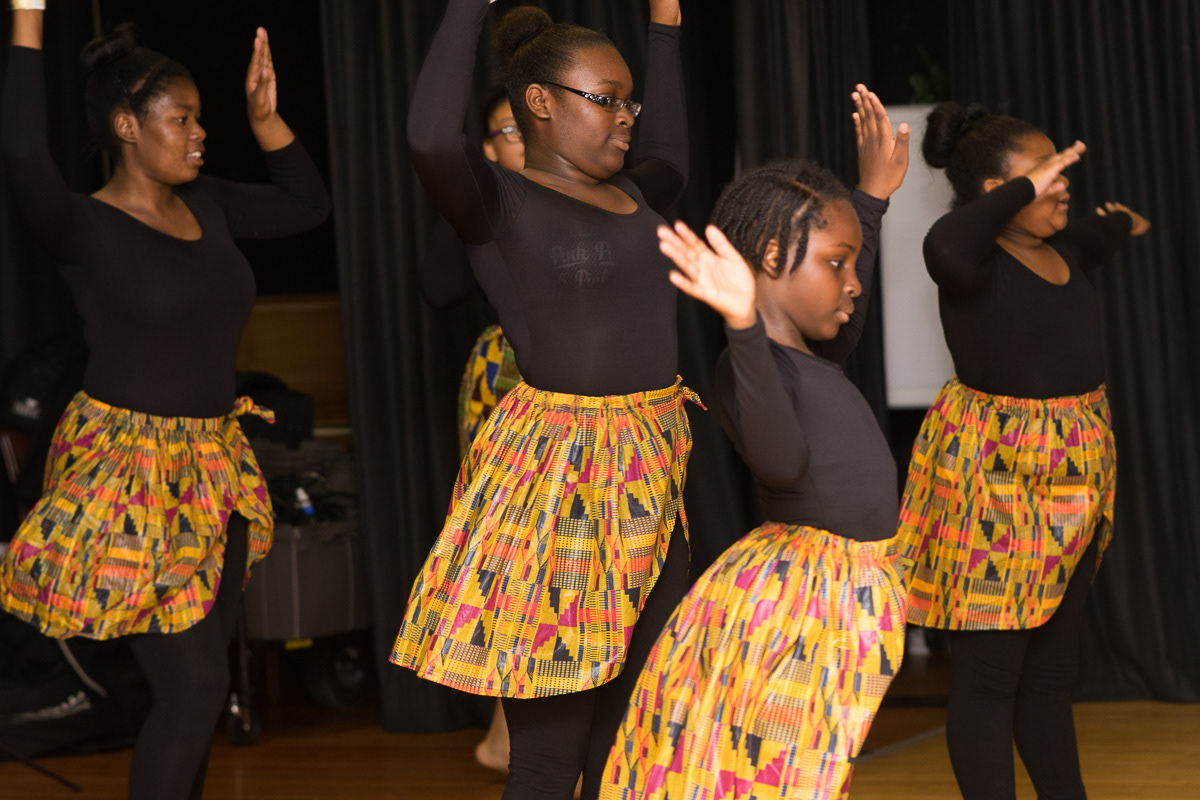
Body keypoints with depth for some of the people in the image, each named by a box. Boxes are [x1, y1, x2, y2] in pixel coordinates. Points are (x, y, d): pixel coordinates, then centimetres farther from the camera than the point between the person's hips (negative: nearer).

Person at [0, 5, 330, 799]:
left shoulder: (205, 204, 7)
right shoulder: (85, 226, -14)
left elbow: (307, 203, 21)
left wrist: (266, 117, 7)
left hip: (213, 469, 7)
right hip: (129, 471, -7)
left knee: (201, 680, 12)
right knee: (194, 684, -8)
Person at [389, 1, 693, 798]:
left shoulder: (630, 196, 12)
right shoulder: (499, 202, -9)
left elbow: (670, 158, 36)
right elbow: (432, 139, -31)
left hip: (652, 479, 8)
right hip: (555, 476, -7)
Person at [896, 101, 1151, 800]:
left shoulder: (1064, 253, 8)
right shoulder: (978, 265, -17)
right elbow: (946, 247, -42)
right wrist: (1026, 190, -33)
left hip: (1070, 487, 9)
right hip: (996, 484, -9)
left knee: (1052, 673, 16)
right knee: (990, 669, -4)